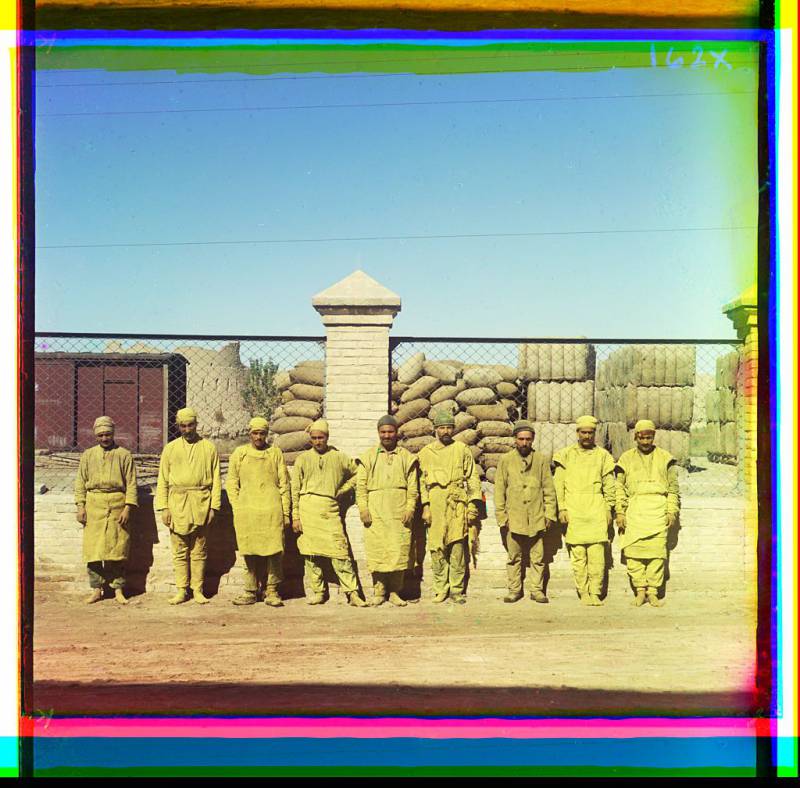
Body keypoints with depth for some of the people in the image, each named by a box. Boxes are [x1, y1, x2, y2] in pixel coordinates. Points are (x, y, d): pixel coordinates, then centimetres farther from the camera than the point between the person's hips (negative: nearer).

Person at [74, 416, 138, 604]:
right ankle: (96, 589, 8)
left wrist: (128, 507, -7)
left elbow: (131, 484, 2)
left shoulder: (124, 455, 5)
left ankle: (118, 589, 9)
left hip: (118, 504, -2)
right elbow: (80, 482, 12)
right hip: (94, 504, 2)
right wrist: (80, 506, 2)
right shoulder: (88, 455, 12)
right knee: (93, 548, -1)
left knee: (117, 548, 0)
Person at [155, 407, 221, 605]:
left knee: (199, 550, 4)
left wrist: (214, 506, -3)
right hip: (177, 503, 1)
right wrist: (163, 508, -1)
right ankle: (181, 590, 10)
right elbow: (163, 480, 7)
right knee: (180, 551, 3)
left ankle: (197, 590, 10)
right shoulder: (170, 448, 9)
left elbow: (216, 479, 5)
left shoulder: (209, 448, 7)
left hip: (201, 503, -1)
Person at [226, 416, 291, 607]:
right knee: (250, 552, 2)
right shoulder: (239, 454, 10)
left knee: (274, 551, -4)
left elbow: (284, 484, 10)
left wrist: (285, 512, 5)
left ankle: (272, 591, 6)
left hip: (272, 510, -1)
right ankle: (250, 591, 12)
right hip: (247, 511, 1)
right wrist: (237, 509, 4)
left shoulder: (276, 453, 9)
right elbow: (231, 483, 13)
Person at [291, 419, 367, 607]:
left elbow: (356, 474, 22)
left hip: (331, 509, -1)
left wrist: (343, 491, 9)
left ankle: (352, 593, -8)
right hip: (308, 508, 1)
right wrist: (295, 517, 4)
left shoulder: (339, 457, 10)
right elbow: (295, 490, 10)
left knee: (340, 551, -8)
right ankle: (317, 592, 13)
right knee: (311, 552, 2)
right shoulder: (303, 459, 11)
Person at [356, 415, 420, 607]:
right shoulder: (368, 456, 10)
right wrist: (363, 508, -4)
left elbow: (413, 487, 9)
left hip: (399, 512, 0)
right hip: (375, 512, 0)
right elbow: (361, 485, 6)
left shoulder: (406, 457, 12)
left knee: (399, 551, -3)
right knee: (376, 551, -3)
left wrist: (410, 509, -3)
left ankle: (395, 592, 7)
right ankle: (379, 591, 6)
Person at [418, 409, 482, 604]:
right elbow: (421, 481, 10)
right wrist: (425, 506, 1)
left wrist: (473, 504, 1)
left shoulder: (462, 450, 11)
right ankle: (441, 589, 8)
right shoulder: (425, 453, 12)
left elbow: (472, 478, 10)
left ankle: (457, 589, 4)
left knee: (458, 545, -4)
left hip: (458, 503, 0)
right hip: (435, 503, 1)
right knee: (437, 547, -2)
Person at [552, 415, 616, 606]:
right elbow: (559, 484, 7)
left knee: (597, 554, -5)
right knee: (578, 554, -1)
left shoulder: (602, 455, 10)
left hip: (596, 511, 0)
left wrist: (608, 509, 7)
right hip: (573, 511, 0)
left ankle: (595, 593, 2)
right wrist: (562, 509, 0)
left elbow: (609, 485, 13)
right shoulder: (566, 454, 8)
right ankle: (583, 593, 7)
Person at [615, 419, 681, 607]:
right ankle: (640, 590, 4)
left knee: (657, 552, -6)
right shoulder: (626, 458, 11)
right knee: (633, 551, -6)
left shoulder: (665, 458, 11)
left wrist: (672, 512, 4)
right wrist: (620, 513, 3)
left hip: (658, 510, 0)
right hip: (635, 510, 0)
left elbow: (673, 488, 12)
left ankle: (653, 591, 2)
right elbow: (620, 488, 11)